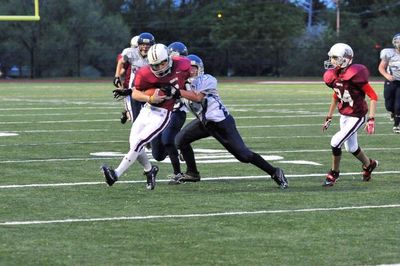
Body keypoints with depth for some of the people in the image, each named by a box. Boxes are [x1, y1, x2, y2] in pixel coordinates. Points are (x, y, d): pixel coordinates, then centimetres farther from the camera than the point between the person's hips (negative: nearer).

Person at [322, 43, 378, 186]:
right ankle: (369, 164, 45)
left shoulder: (355, 75, -24)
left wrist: (371, 119, -22)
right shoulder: (334, 76, -1)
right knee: (351, 147, 19)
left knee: (336, 142, -14)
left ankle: (334, 173, 5)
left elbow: (373, 96, -19)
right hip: (344, 116, 8)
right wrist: (329, 118, 19)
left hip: (356, 116, -8)